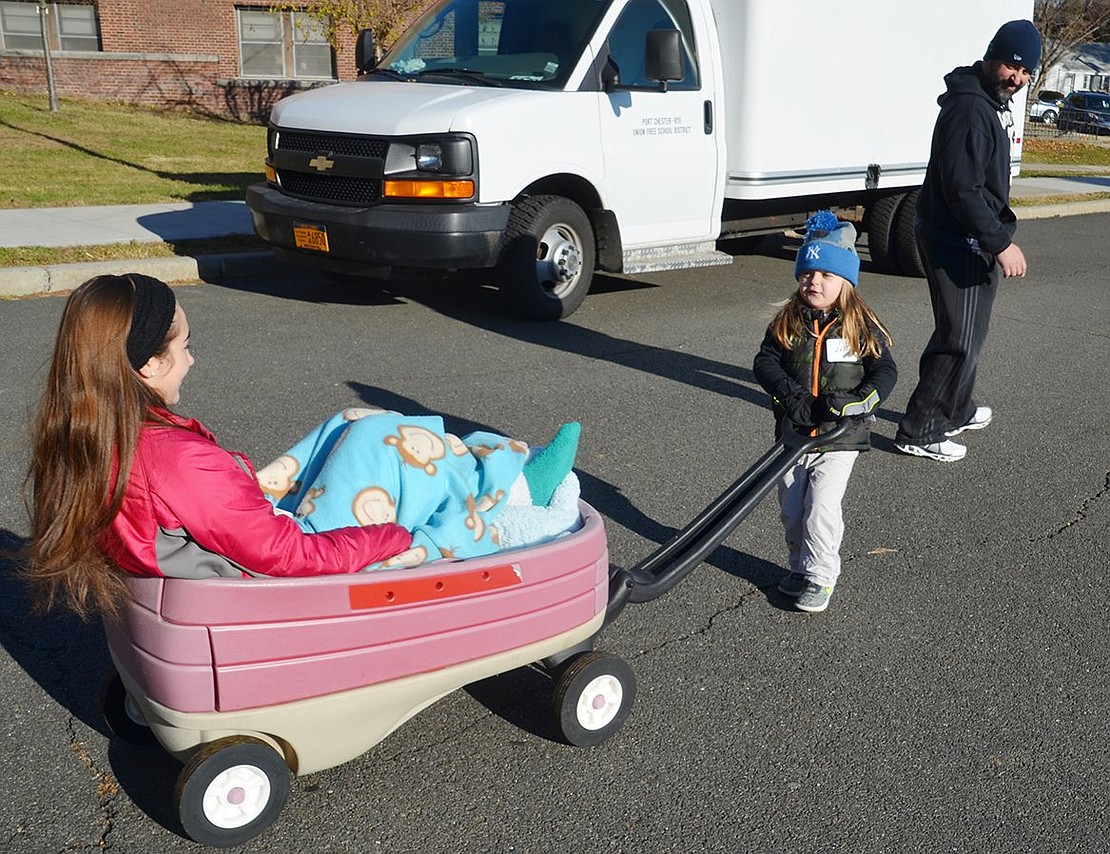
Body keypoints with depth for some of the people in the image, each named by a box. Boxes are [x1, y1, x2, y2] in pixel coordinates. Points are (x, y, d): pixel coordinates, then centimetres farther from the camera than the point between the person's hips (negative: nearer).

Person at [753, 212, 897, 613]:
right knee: (792, 510, 11)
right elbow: (764, 361, -6)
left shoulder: (862, 328, -4)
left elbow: (885, 372, -6)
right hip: (793, 433, 3)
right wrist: (792, 395, -22)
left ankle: (820, 577, 7)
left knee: (821, 508, -11)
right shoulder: (786, 323, 1)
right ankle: (800, 567, 32)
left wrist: (854, 402, -23)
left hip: (839, 437, -3)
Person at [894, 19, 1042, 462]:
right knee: (961, 339, -7)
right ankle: (919, 433, 0)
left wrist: (999, 229, 26)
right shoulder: (968, 110, -22)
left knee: (965, 331, 21)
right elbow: (962, 190, -27)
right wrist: (1000, 243, -27)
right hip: (957, 242, -11)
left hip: (974, 238, 11)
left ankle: (957, 411, 37)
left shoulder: (992, 102, 13)